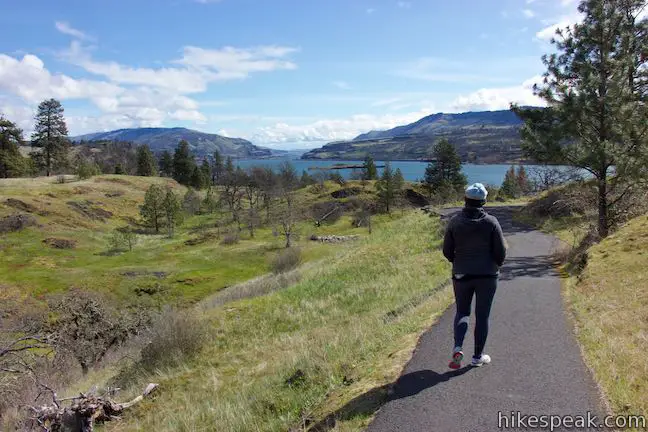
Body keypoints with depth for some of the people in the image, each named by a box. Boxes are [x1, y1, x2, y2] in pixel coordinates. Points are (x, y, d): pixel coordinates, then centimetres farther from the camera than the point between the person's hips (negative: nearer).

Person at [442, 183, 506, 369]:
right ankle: (478, 356, 18)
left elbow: (447, 251, -2)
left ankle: (458, 347, -4)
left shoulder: (455, 221, -6)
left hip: (461, 275, 1)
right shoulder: (491, 222, -10)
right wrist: (497, 265, 14)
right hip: (487, 275, -1)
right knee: (482, 316, 10)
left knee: (462, 312, 16)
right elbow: (501, 251, -7)